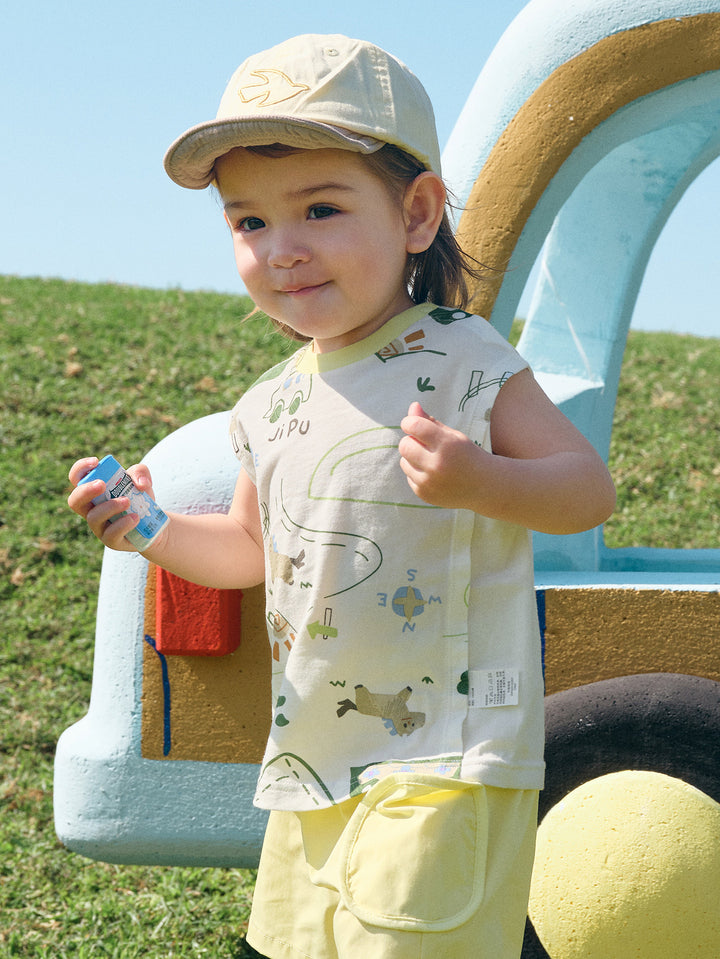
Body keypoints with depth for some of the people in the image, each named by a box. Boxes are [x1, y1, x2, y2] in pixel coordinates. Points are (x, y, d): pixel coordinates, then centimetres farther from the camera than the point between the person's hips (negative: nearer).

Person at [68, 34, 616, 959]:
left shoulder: (461, 362, -12)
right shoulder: (271, 405, 7)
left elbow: (590, 489, -11)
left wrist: (478, 481, -29)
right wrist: (151, 526, 3)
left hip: (442, 762, -7)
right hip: (311, 760, 7)